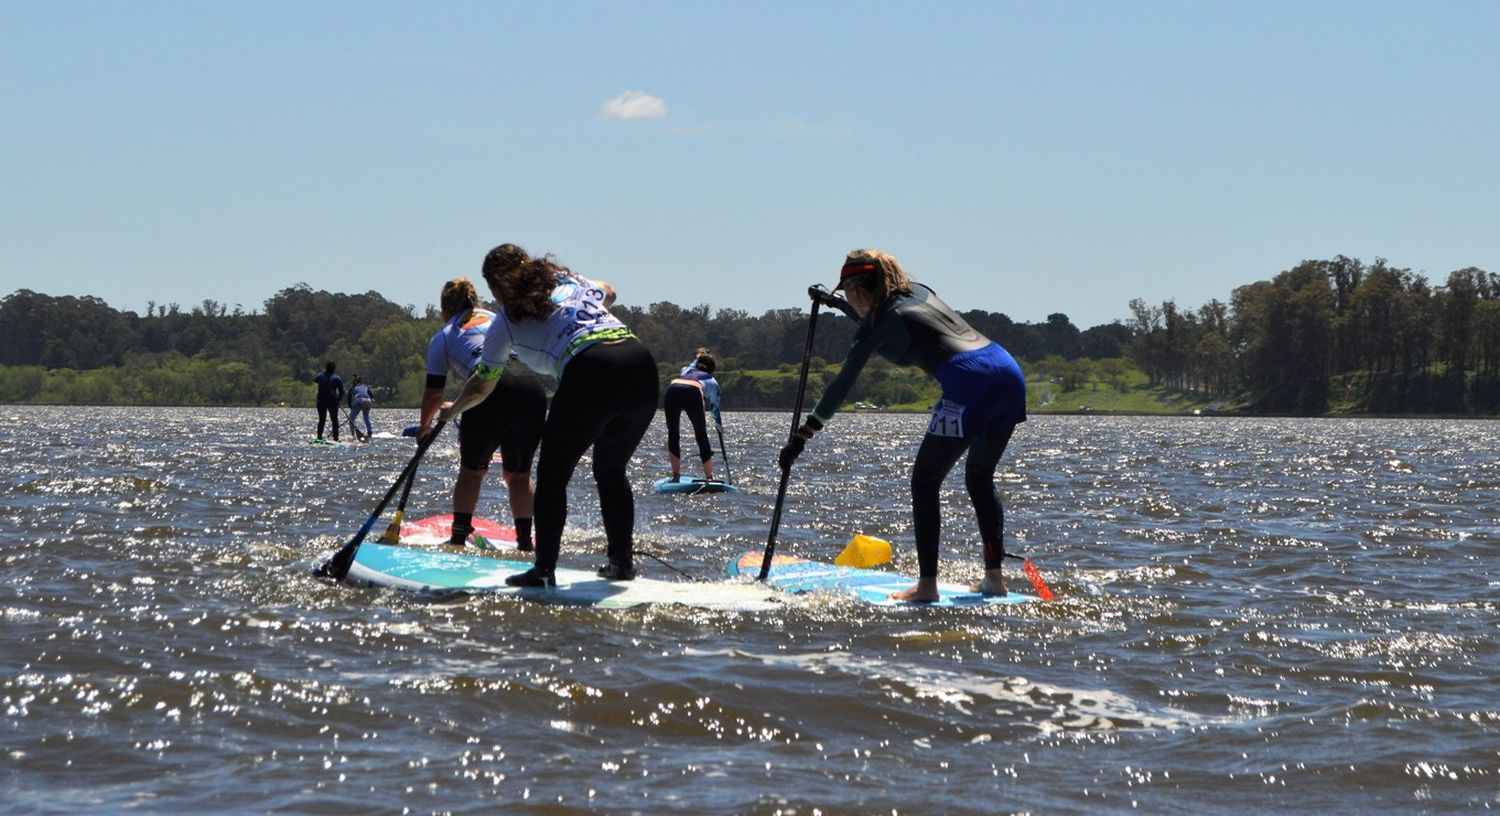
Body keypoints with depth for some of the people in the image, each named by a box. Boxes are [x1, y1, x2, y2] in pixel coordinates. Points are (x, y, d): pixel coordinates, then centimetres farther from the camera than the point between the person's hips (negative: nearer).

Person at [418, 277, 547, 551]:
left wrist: (424, 425, 41)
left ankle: (459, 538, 9)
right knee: (518, 474, 18)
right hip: (532, 387, 3)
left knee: (472, 470, 16)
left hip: (493, 389, -3)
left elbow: (434, 393, 21)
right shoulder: (496, 319, 33)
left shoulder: (443, 336, 21)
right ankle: (525, 542, 8)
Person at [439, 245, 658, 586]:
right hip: (642, 365, 6)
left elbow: (482, 386, 26)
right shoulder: (571, 282, 26)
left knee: (552, 475, 9)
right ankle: (622, 561, 26)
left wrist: (454, 408, 45)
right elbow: (608, 292, 49)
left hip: (591, 374, -6)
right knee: (611, 471, 23)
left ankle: (544, 569, 5)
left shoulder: (506, 320, 14)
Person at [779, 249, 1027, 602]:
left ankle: (927, 584, -3)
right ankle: (994, 576, 19)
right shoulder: (917, 292, 23)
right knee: (980, 479, 22)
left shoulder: (884, 323, 2)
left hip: (971, 384, -8)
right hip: (1010, 373, 8)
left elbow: (843, 384, 3)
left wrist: (802, 436, 8)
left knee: (925, 482, 2)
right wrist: (835, 303, 56)